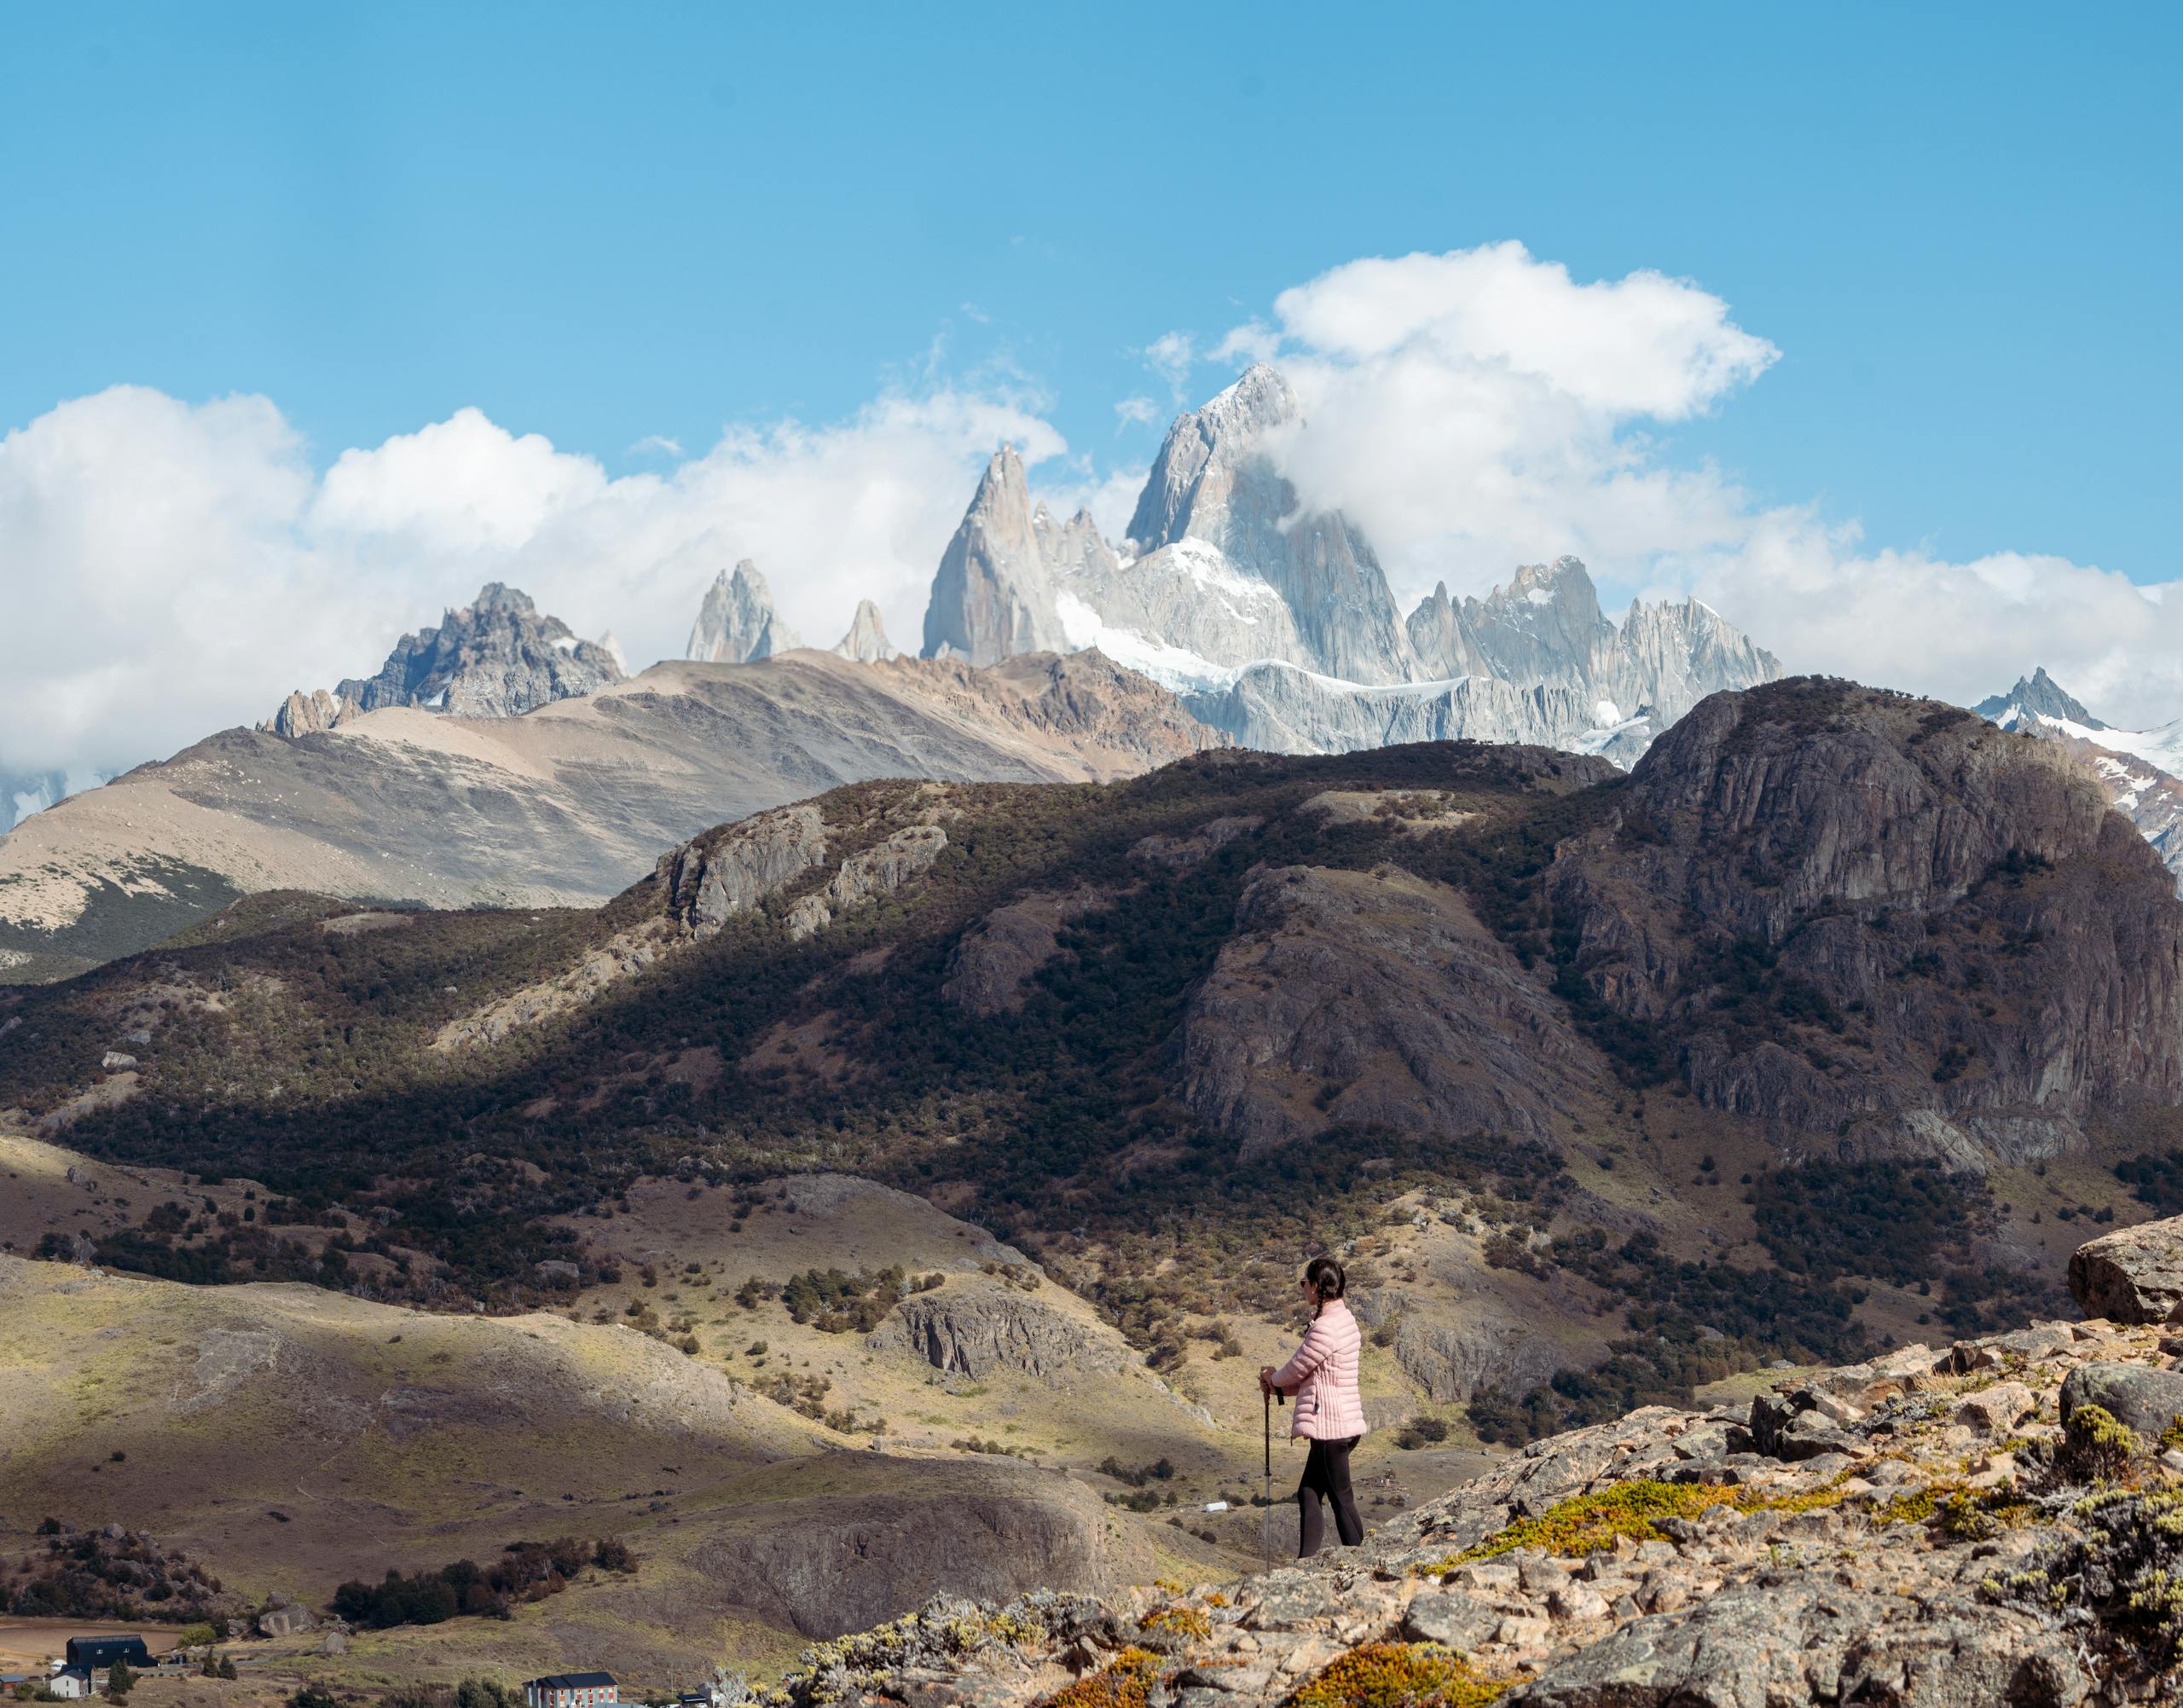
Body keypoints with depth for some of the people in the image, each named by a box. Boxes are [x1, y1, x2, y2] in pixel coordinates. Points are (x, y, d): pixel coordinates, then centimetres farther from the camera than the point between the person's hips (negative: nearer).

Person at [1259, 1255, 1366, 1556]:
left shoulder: (1324, 1328, -20)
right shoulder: (1343, 1318, 12)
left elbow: (1296, 1370, -8)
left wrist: (1274, 1377, 14)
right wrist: (1278, 1385, 14)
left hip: (1330, 1424, -10)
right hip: (1342, 1422, 10)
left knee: (1341, 1500, -3)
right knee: (1308, 1494, 13)